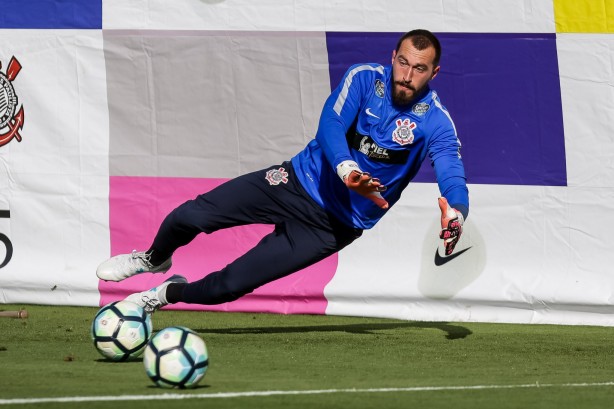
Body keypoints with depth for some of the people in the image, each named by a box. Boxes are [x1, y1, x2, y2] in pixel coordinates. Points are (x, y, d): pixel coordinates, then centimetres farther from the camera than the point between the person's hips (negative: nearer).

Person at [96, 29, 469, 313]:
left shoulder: (436, 123, -16)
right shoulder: (365, 78, -12)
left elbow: (454, 179, -25)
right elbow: (329, 126, -24)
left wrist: (454, 213, -49)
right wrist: (347, 170, -45)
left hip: (334, 225, -2)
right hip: (299, 182, 2)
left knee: (232, 285, -8)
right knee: (190, 217, -9)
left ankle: (170, 293, 24)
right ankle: (154, 259, 26)